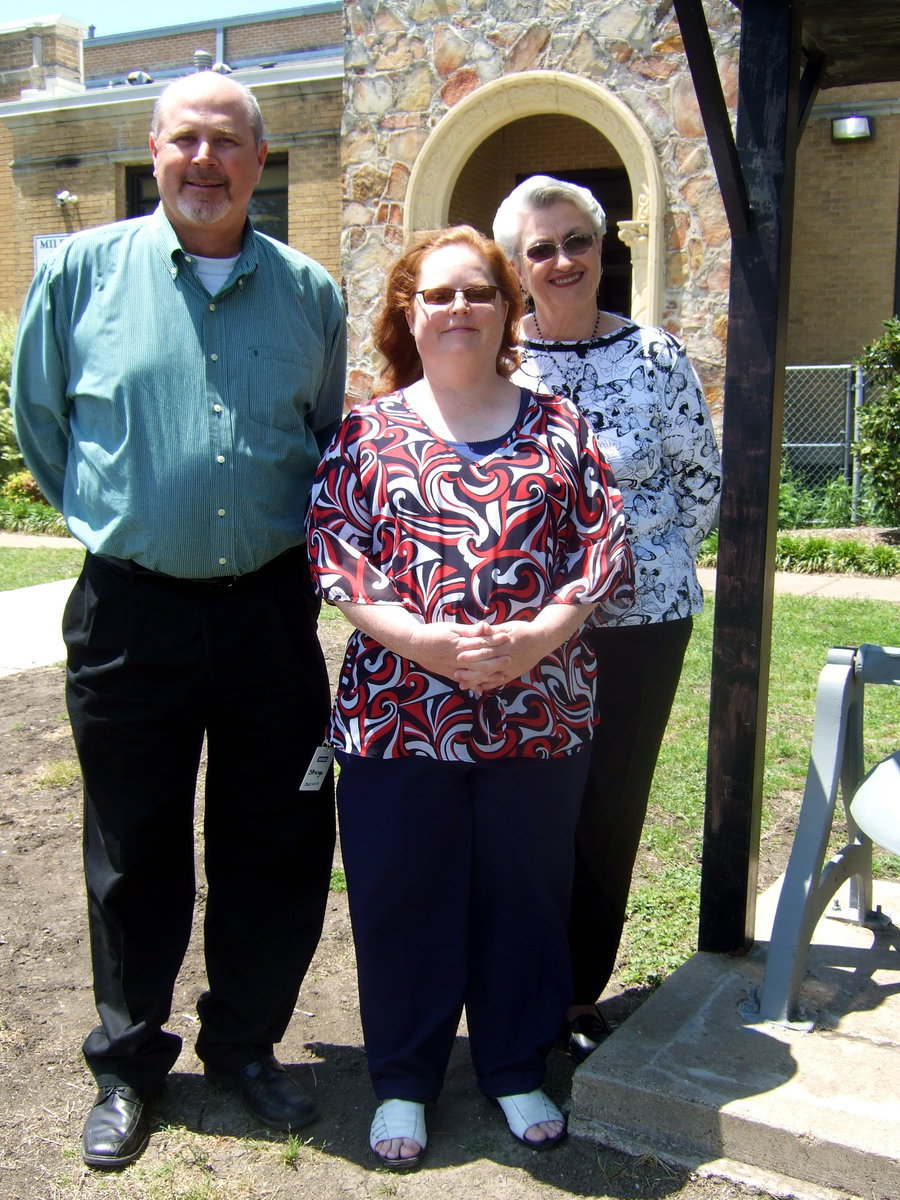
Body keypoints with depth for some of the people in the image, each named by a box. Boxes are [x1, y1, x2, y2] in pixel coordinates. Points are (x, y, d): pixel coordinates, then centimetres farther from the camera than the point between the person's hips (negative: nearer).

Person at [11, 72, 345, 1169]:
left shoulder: (309, 294, 5)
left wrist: (285, 540, 12)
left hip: (271, 611, 2)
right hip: (132, 611, -1)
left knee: (280, 846, 10)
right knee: (135, 854, 11)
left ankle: (244, 1043, 33)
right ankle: (127, 1062, 32)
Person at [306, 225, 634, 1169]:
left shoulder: (558, 430, 7)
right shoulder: (368, 433, 4)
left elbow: (605, 550, 2)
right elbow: (333, 553, -5)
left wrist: (533, 637, -14)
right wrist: (425, 640, -18)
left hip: (538, 711, 1)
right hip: (398, 713, -1)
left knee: (522, 893, 13)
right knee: (400, 897, 9)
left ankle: (516, 1069, 34)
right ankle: (403, 1079, 30)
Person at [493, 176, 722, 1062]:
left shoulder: (655, 357, 0)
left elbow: (702, 483, 7)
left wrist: (639, 557, 2)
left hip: (637, 621, 0)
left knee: (610, 810, 7)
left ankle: (582, 994, 25)